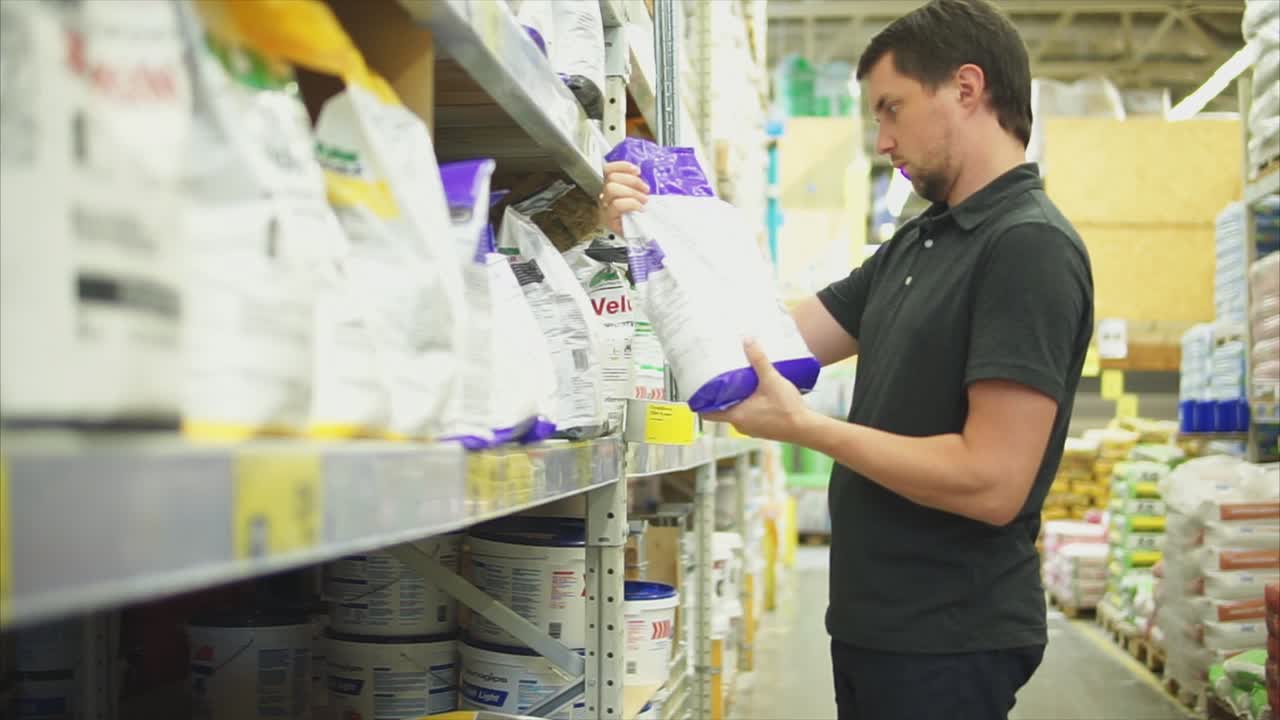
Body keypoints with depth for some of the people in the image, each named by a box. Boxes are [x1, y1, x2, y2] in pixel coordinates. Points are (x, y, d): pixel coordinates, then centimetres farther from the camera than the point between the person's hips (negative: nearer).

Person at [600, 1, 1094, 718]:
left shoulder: (1030, 246, -17)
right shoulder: (913, 246, 11)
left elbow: (992, 482, -24)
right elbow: (780, 338, 8)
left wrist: (804, 425, -19)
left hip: (950, 642, -8)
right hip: (877, 625, 8)